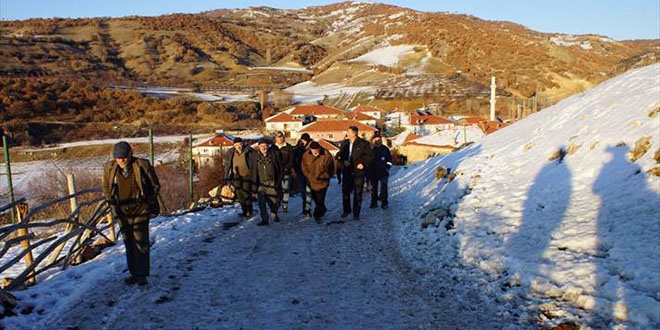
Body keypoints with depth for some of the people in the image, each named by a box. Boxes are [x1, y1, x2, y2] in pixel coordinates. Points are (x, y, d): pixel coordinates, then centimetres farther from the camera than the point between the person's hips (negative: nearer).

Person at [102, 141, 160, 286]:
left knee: (141, 242, -3)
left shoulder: (142, 165, -13)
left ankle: (142, 274, 6)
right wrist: (112, 206, 7)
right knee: (129, 243, 11)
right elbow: (107, 189, 12)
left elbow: (155, 185, 0)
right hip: (122, 212, 4)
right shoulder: (109, 168, -4)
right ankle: (134, 273, 23)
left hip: (140, 210, -3)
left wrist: (151, 204, 0)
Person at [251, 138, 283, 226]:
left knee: (273, 201, 10)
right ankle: (264, 219, -1)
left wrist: (278, 182, -4)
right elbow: (254, 171, 7)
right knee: (261, 201, -12)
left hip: (272, 183, -1)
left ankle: (274, 214, 40)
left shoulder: (274, 154, -5)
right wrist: (254, 183, 2)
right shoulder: (257, 157, 2)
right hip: (261, 183, 1)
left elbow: (280, 169, -1)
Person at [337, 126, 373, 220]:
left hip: (358, 171, -4)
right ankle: (346, 210, 27)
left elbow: (370, 156, -3)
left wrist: (363, 163, -16)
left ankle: (356, 214, 9)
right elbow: (340, 154, 16)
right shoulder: (344, 143, 8)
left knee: (358, 193, 0)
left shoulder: (363, 143, -6)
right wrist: (344, 161, -3)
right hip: (347, 171, 4)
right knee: (345, 191, 9)